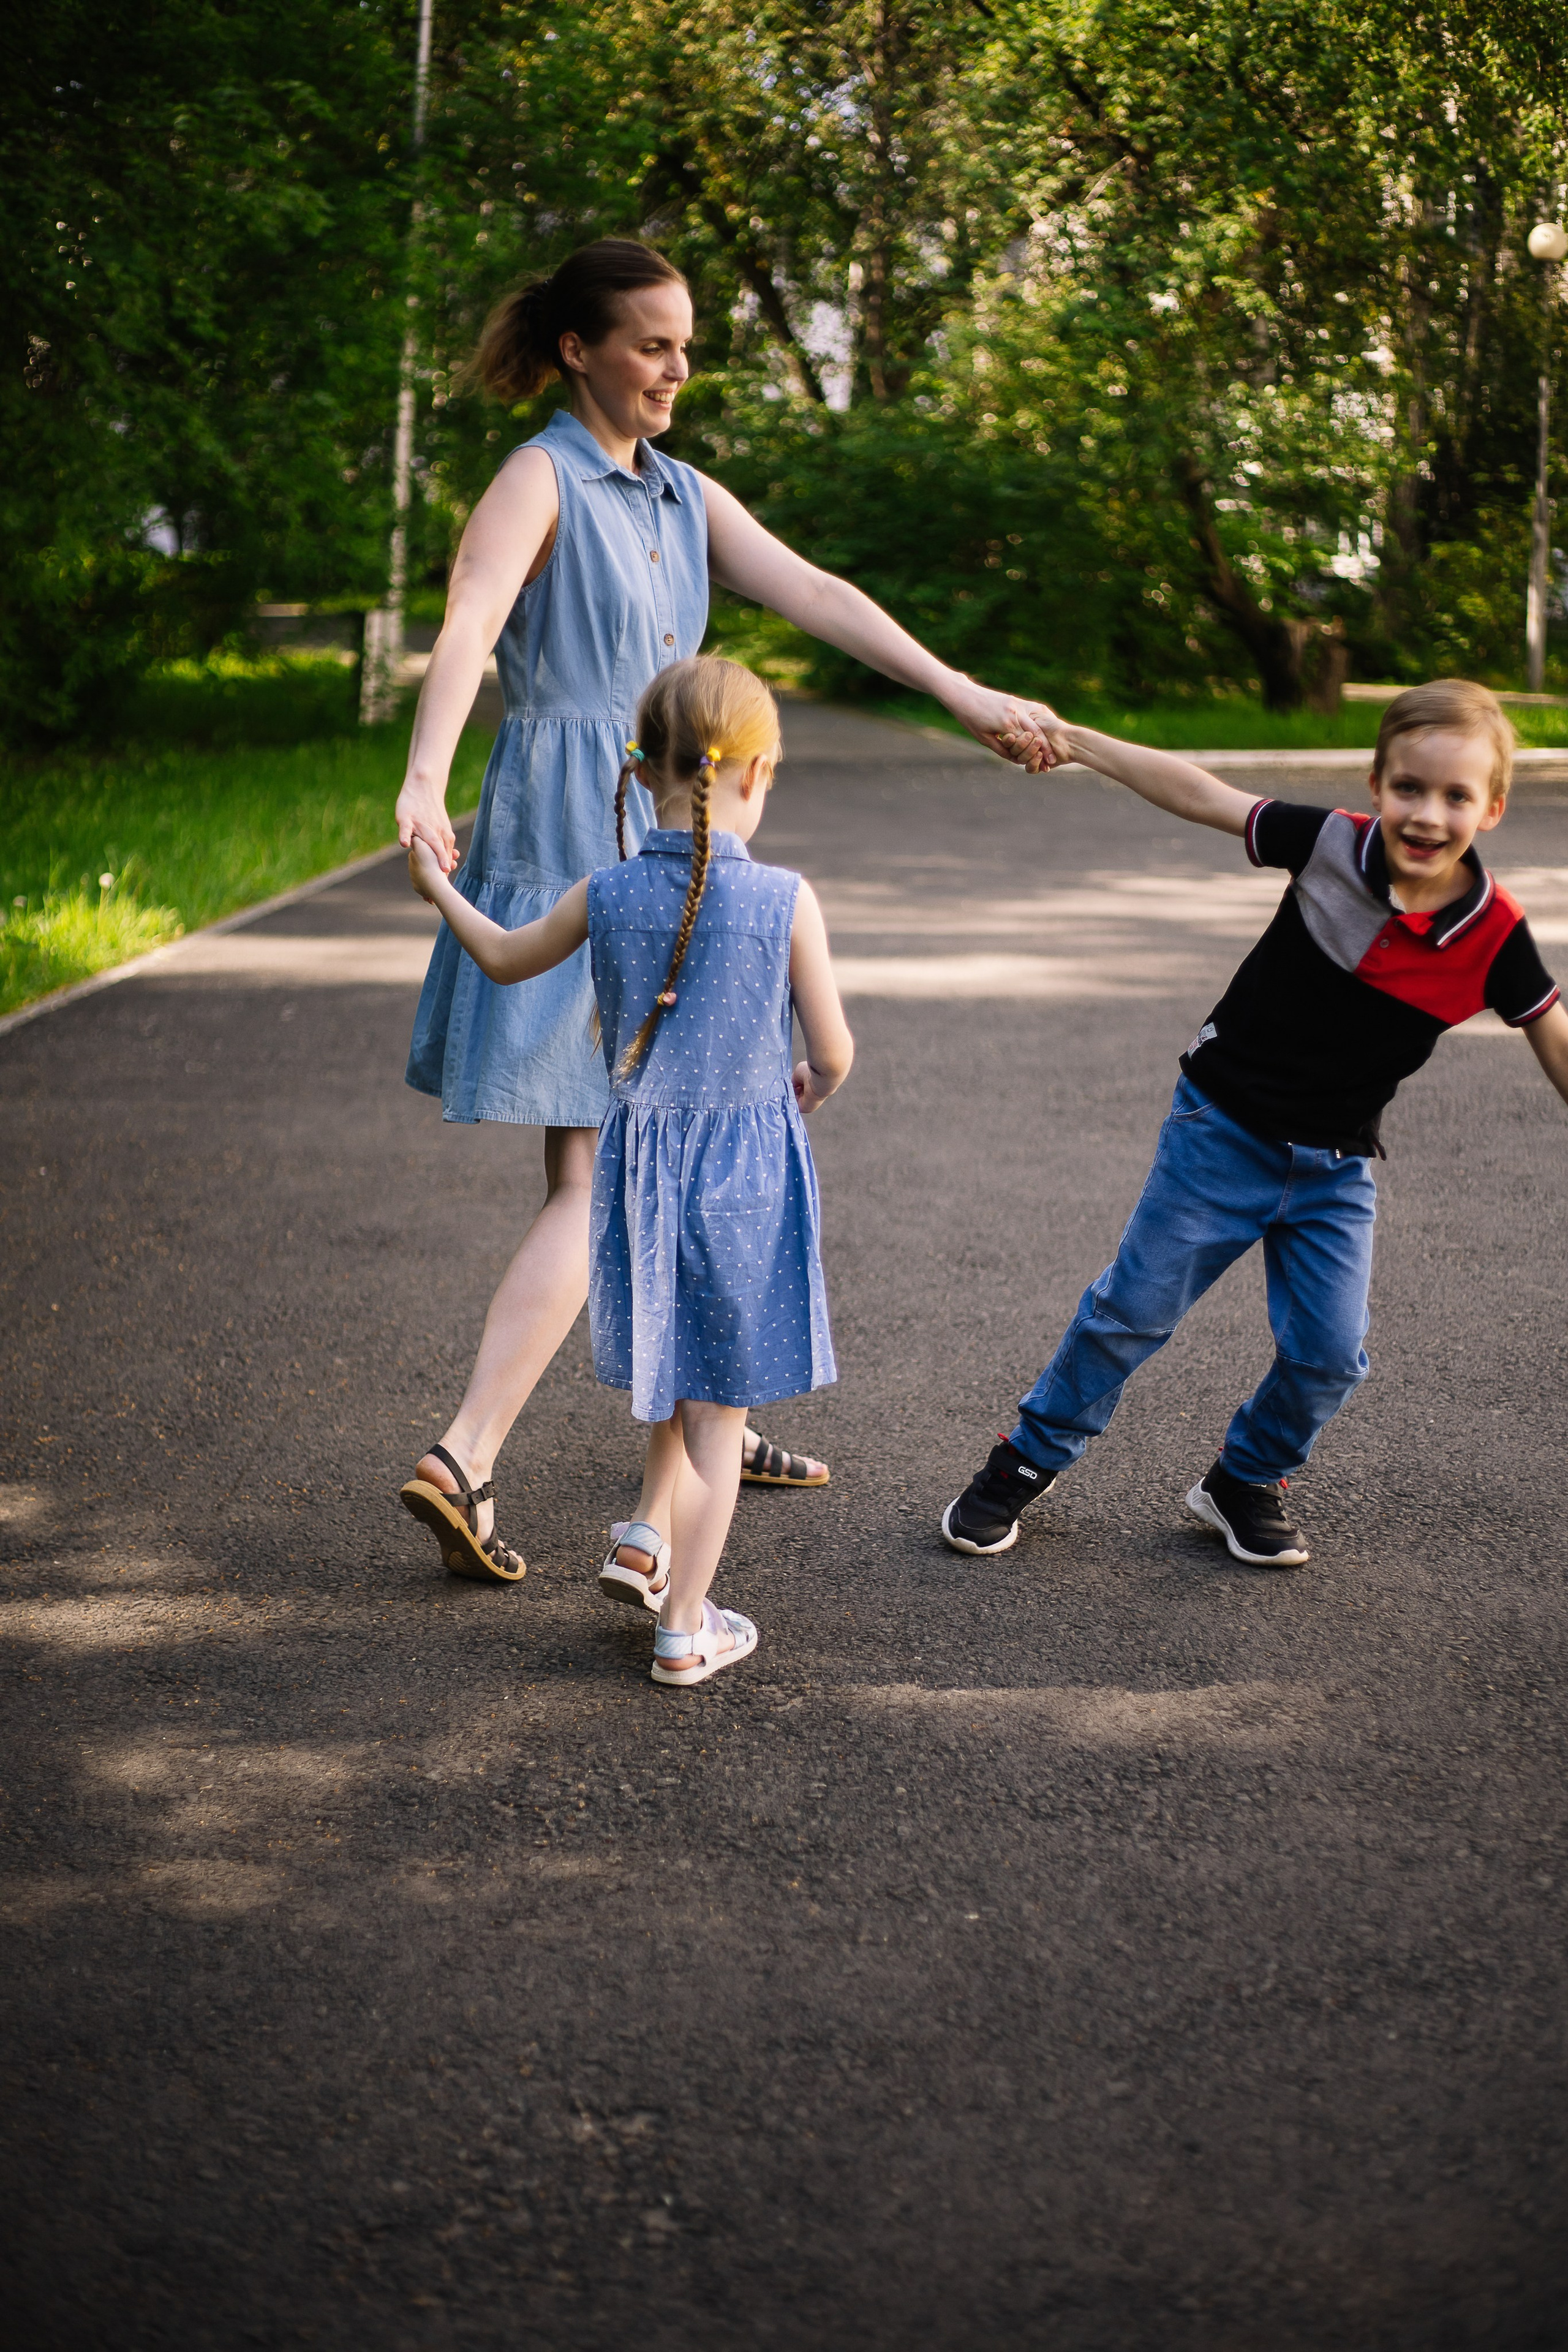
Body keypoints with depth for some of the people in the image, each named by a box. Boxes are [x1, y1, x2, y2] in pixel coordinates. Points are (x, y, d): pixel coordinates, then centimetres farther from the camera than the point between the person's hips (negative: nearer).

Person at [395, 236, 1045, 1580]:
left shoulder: (685, 497, 15)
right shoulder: (540, 480, -9)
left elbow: (815, 598, 8)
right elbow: (468, 627, -25)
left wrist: (962, 694, 0)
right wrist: (425, 782, -42)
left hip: (666, 834, 8)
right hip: (570, 832, -8)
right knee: (596, 1179, -13)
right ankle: (467, 1455, -14)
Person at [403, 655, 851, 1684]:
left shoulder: (608, 895, -5)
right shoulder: (785, 901, -14)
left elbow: (506, 959, 13)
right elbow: (834, 1050, -9)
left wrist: (438, 888, 32)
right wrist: (812, 1088, 16)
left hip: (641, 1155, 3)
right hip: (749, 1160, -3)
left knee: (684, 1372, 28)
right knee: (720, 1403, 7)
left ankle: (647, 1539, 28)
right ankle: (686, 1626, 13)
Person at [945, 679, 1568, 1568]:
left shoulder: (1495, 936, -15)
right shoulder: (1332, 846, -18)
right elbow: (1201, 796, -13)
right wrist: (1073, 740, -15)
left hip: (1335, 1168, 2)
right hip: (1223, 1130, -1)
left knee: (1330, 1353, -1)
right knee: (1134, 1309, 5)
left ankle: (1248, 1482, 27)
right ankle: (1031, 1457, 24)